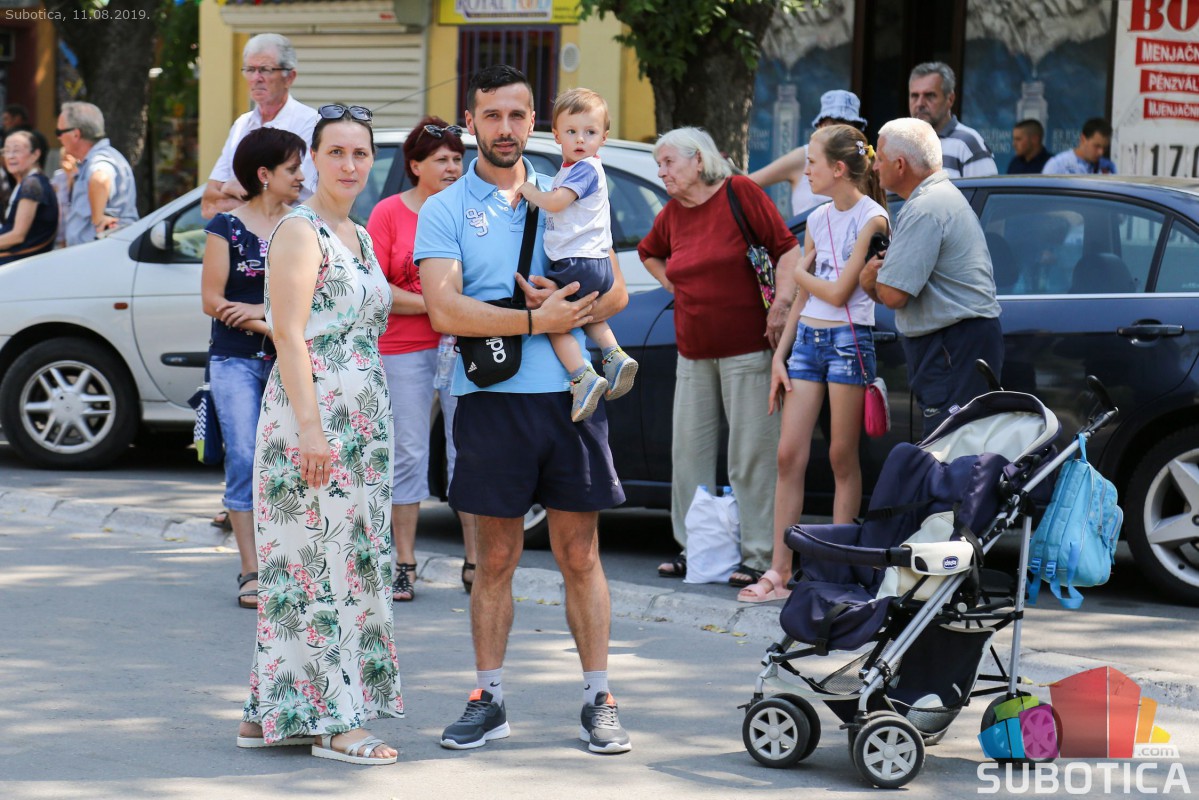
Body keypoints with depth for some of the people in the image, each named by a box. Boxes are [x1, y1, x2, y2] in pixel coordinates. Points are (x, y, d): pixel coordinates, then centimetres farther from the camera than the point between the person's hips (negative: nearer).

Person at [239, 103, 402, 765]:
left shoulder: (360, 237, 17)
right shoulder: (300, 232, -9)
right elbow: (289, 336, -16)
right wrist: (310, 426, -22)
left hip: (361, 421, 9)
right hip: (310, 417, -9)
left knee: (351, 561, 8)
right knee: (318, 562, -6)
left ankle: (273, 714, 14)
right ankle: (329, 719, -4)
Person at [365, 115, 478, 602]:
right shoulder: (389, 213, 2)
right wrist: (432, 304, -12)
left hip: (464, 346, 2)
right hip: (405, 349, -1)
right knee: (409, 455, 3)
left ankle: (475, 562, 10)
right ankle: (404, 565, 11)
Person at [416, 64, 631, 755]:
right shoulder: (445, 211, 3)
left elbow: (615, 289, 10)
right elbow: (446, 310, -10)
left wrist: (565, 307, -10)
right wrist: (538, 319, -14)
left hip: (570, 394, 2)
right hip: (492, 399, -2)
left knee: (580, 555, 4)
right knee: (496, 558, 5)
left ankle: (599, 700, 8)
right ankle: (489, 700, 13)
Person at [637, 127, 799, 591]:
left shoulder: (739, 192, -6)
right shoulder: (672, 213, 12)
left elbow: (787, 248, -7)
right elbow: (648, 253, 33)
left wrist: (782, 304, -16)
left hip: (746, 348, -6)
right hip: (693, 352, 6)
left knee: (752, 453, -3)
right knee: (689, 451, 7)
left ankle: (759, 556, 0)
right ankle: (692, 549, 17)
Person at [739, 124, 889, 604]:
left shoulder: (871, 218, -8)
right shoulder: (819, 219, 13)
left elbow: (839, 292, -13)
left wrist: (798, 271, 2)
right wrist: (779, 356, 11)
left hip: (848, 341, -6)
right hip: (807, 339, 6)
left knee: (843, 458, -1)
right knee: (789, 455, 0)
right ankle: (779, 572, 1)